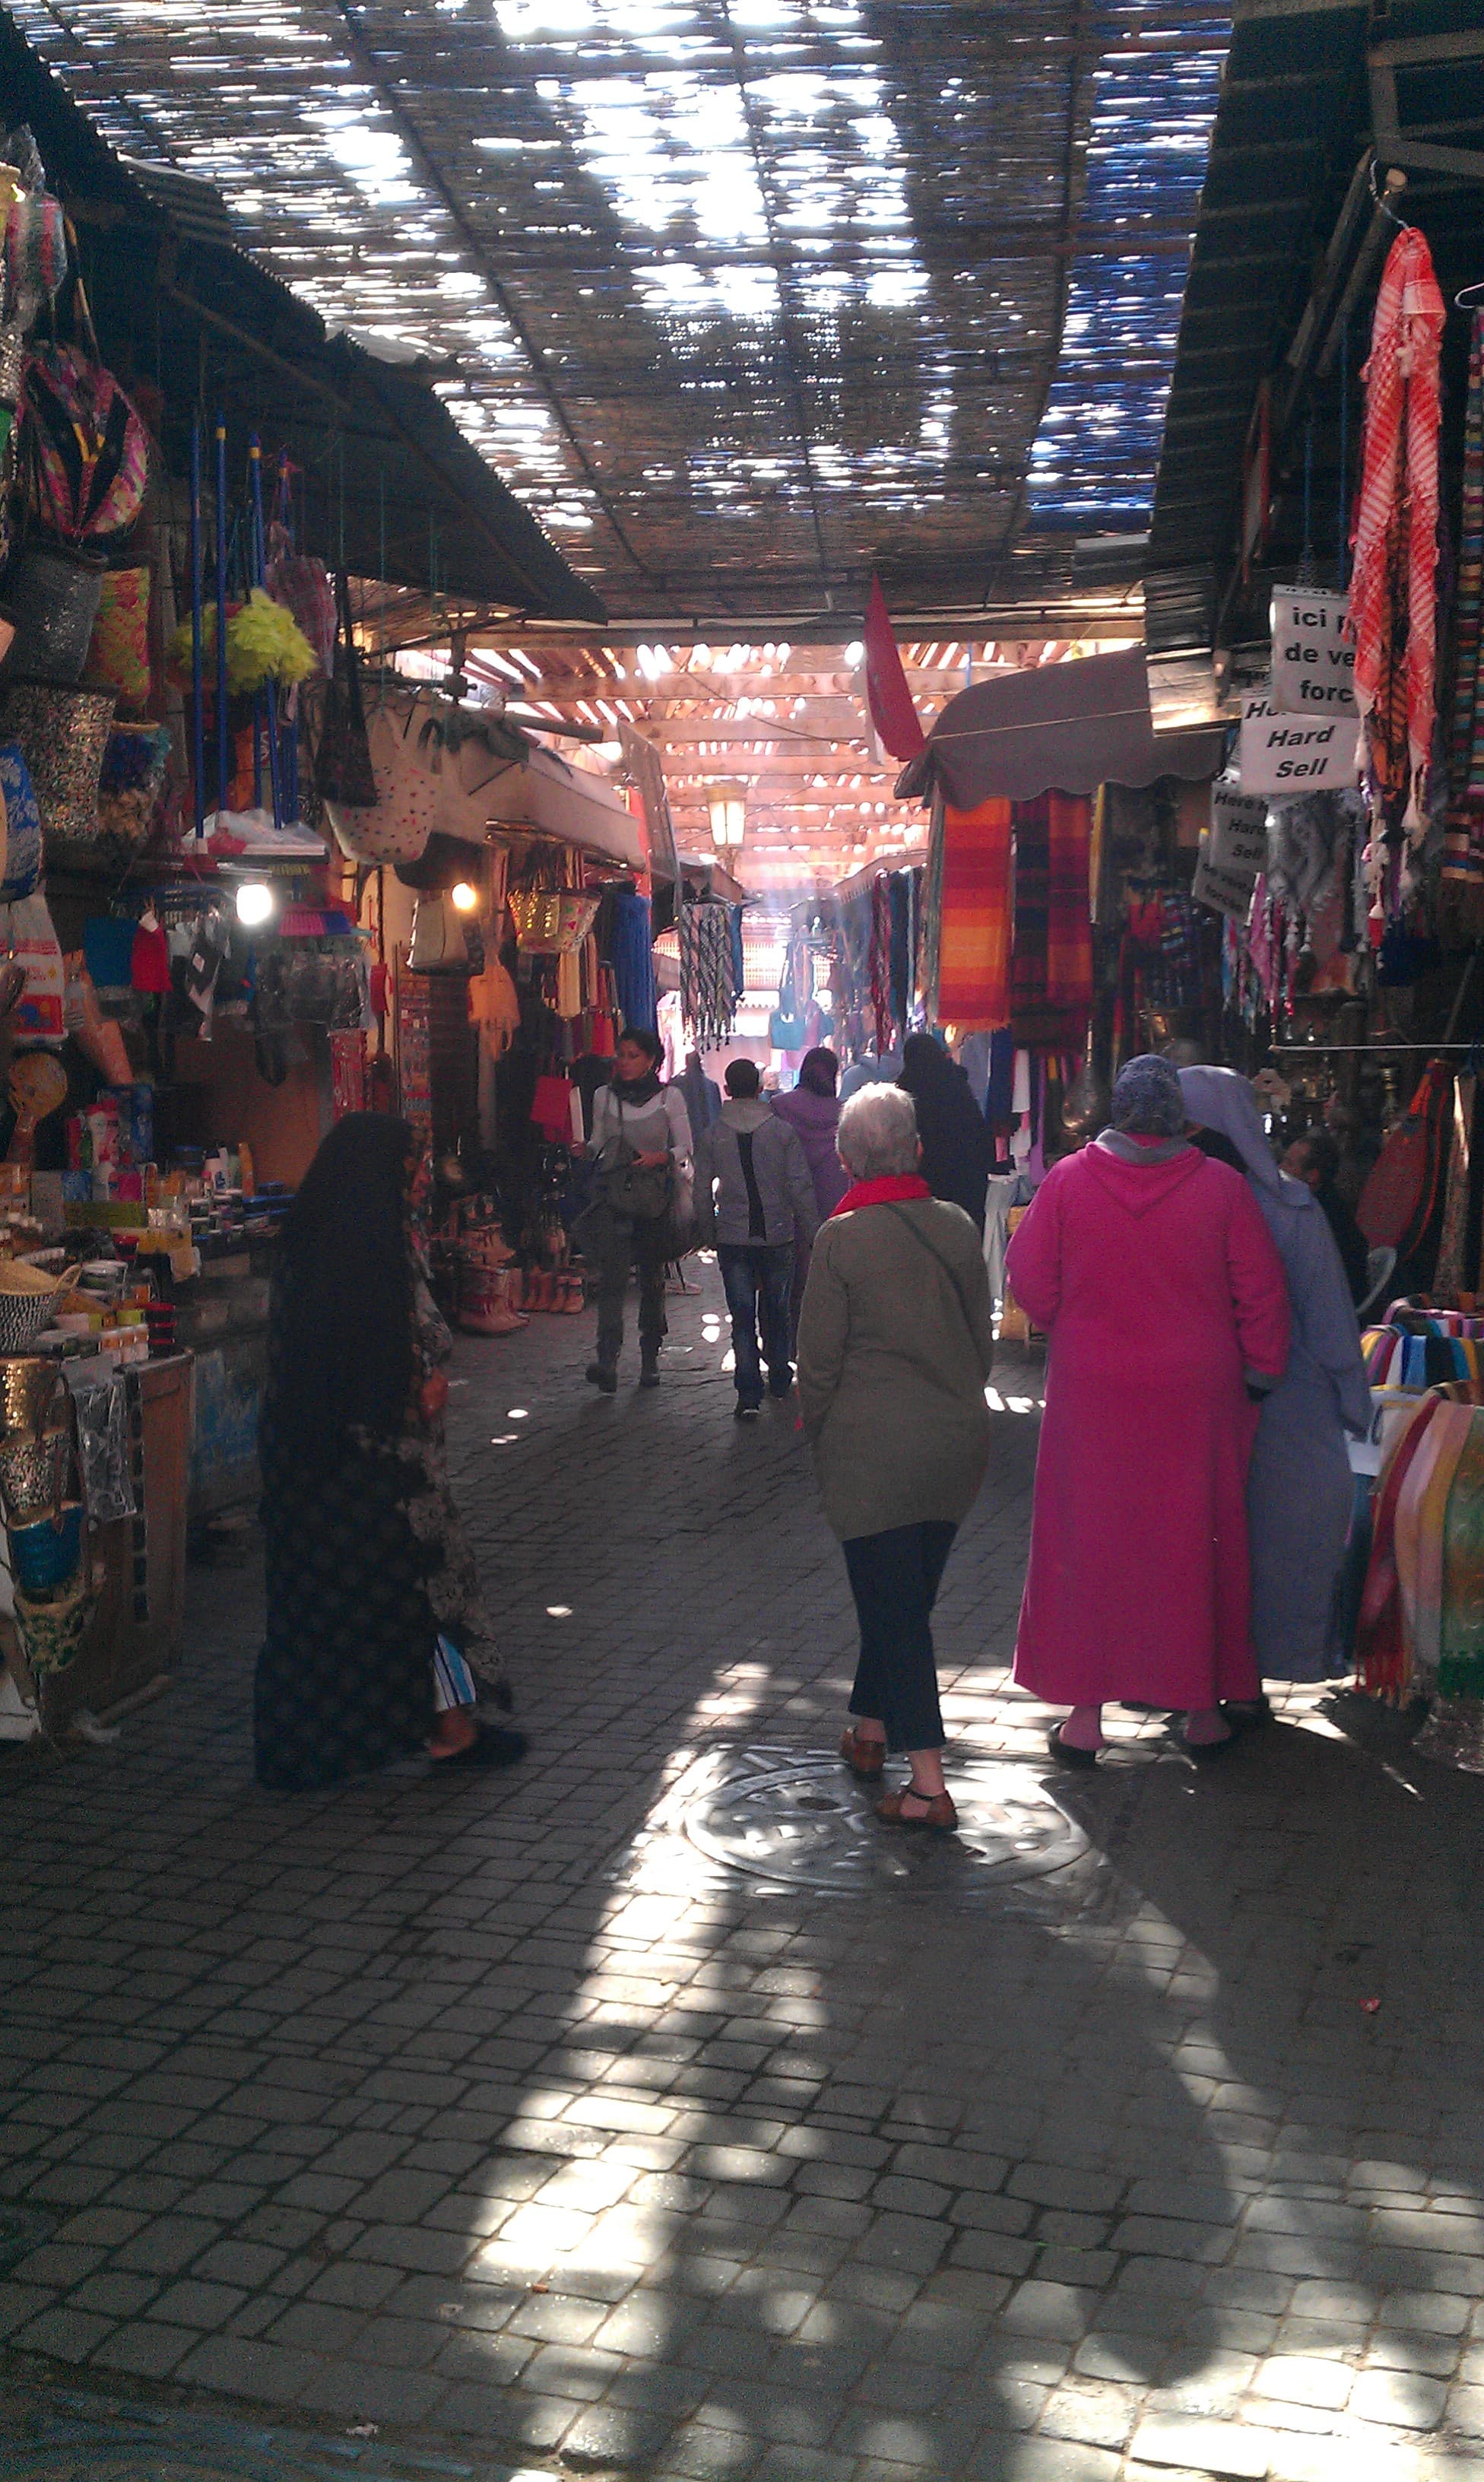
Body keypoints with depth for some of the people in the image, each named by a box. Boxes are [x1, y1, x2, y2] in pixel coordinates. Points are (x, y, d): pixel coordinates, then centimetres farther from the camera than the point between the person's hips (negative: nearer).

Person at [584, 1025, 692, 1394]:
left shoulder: (669, 1097, 2)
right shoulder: (604, 1096, 8)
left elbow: (685, 1148, 4)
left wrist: (659, 1158, -14)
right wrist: (585, 1151, -5)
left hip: (655, 1197, 0)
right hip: (613, 1195, 1)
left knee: (652, 1277, 6)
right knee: (612, 1275, -14)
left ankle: (650, 1360, 19)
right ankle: (607, 1362, -24)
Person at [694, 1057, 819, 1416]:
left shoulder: (714, 1135, -2)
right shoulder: (782, 1130, -4)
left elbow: (702, 1189, 0)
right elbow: (800, 1185, -5)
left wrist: (707, 1232, 12)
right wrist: (813, 1232, 1)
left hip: (733, 1239, 0)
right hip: (778, 1235, 0)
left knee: (742, 1316, 0)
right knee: (776, 1312, 16)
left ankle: (749, 1395, -7)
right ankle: (779, 1380, 28)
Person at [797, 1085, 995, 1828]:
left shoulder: (840, 1239, -13)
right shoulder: (956, 1225, 1)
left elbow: (820, 1359, -9)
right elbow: (982, 1337, 9)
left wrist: (816, 1433, 7)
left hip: (873, 1446, -5)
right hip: (959, 1435, 5)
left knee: (891, 1605, 0)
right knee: (907, 1596, 19)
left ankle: (928, 1785, -4)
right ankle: (871, 1730, 36)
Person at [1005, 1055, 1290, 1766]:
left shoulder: (1069, 1180, -6)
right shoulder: (1222, 1186, -7)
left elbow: (1029, 1281, -4)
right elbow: (1262, 1292, -4)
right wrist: (1260, 1371, 8)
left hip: (1091, 1394, 0)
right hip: (1195, 1395, 0)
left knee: (1088, 1544, 9)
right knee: (1193, 1542, 12)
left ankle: (1085, 1713, 14)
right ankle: (1201, 1706, 21)